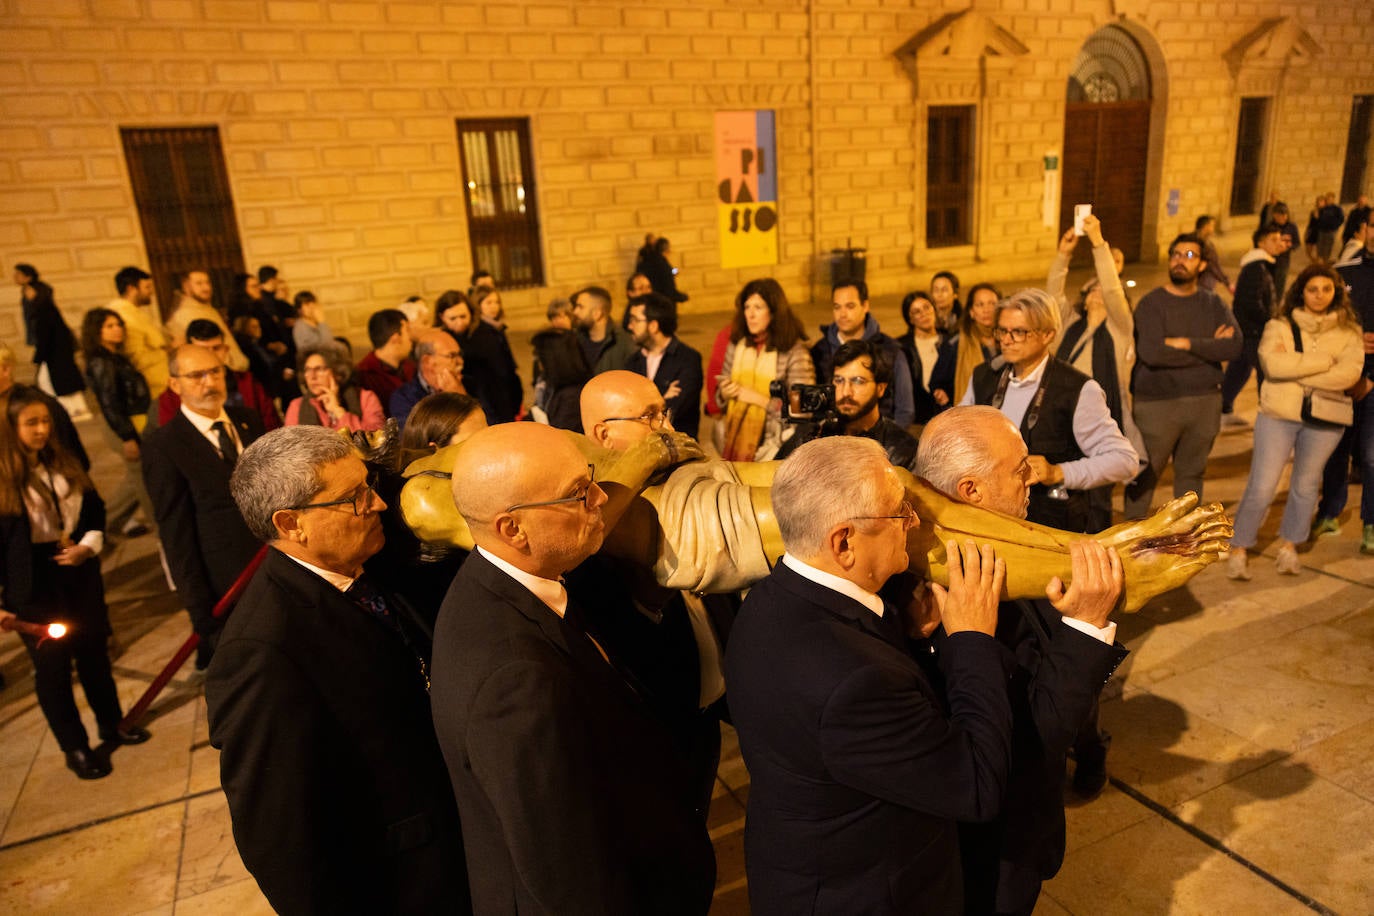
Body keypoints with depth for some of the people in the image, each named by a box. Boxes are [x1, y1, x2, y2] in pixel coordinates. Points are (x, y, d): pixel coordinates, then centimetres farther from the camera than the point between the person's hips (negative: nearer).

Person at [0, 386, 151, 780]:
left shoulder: (65, 465, 1)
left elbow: (95, 508, 9)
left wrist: (88, 544, -9)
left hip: (79, 573, 5)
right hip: (32, 585, -4)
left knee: (94, 651, 17)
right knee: (51, 665, 9)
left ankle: (111, 724, 36)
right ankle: (74, 747, 24)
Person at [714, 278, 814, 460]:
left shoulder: (795, 351, -6)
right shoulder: (737, 345, 10)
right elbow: (720, 394, 19)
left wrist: (758, 398, -12)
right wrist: (724, 394, -4)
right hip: (734, 436, 4)